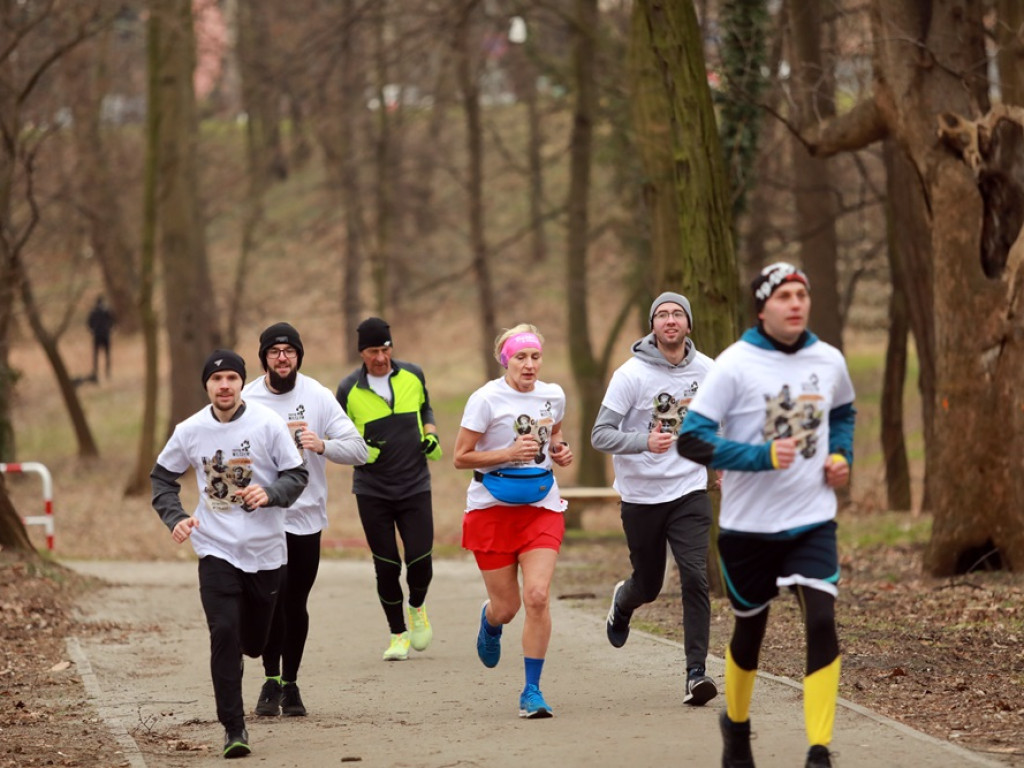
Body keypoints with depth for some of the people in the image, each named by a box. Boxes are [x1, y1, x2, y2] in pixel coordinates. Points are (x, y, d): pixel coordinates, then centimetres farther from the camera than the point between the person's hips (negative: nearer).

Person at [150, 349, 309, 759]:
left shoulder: (268, 423, -8)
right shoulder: (189, 431, -2)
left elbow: (297, 475, -4)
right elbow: (162, 476, 12)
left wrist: (269, 493, -24)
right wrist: (175, 518, -4)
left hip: (265, 549, 0)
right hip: (216, 550, 0)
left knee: (254, 641, 10)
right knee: (224, 634, -15)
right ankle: (233, 727, -9)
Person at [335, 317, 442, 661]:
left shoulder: (413, 375, 1)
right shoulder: (349, 389, -5)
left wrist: (431, 435, 1)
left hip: (415, 486, 1)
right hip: (372, 490, -1)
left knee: (420, 560, -6)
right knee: (387, 566, 0)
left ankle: (417, 608, 26)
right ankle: (398, 634, 16)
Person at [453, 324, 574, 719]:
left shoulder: (553, 396, 4)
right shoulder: (486, 399, -10)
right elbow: (460, 457, -9)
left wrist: (560, 450, 3)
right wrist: (509, 453, -20)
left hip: (542, 507, 2)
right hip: (492, 508, -2)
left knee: (538, 596, -15)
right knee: (506, 606, 3)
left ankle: (532, 691, -5)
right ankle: (490, 620, 45)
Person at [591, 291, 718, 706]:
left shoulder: (707, 370, 0)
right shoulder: (632, 374, -13)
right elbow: (601, 435, -16)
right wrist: (645, 442, -32)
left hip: (689, 493, 1)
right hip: (641, 497, -1)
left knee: (695, 578, -15)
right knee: (648, 585, 13)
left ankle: (696, 673, -14)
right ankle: (623, 601, 50)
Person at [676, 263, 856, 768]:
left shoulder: (829, 361, 3)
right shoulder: (735, 365, -12)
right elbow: (691, 440, -16)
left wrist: (841, 456, 5)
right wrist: (764, 456, -24)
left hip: (812, 522, 2)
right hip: (748, 526, -2)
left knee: (822, 622, -16)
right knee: (750, 628, 13)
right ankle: (736, 723, 41)